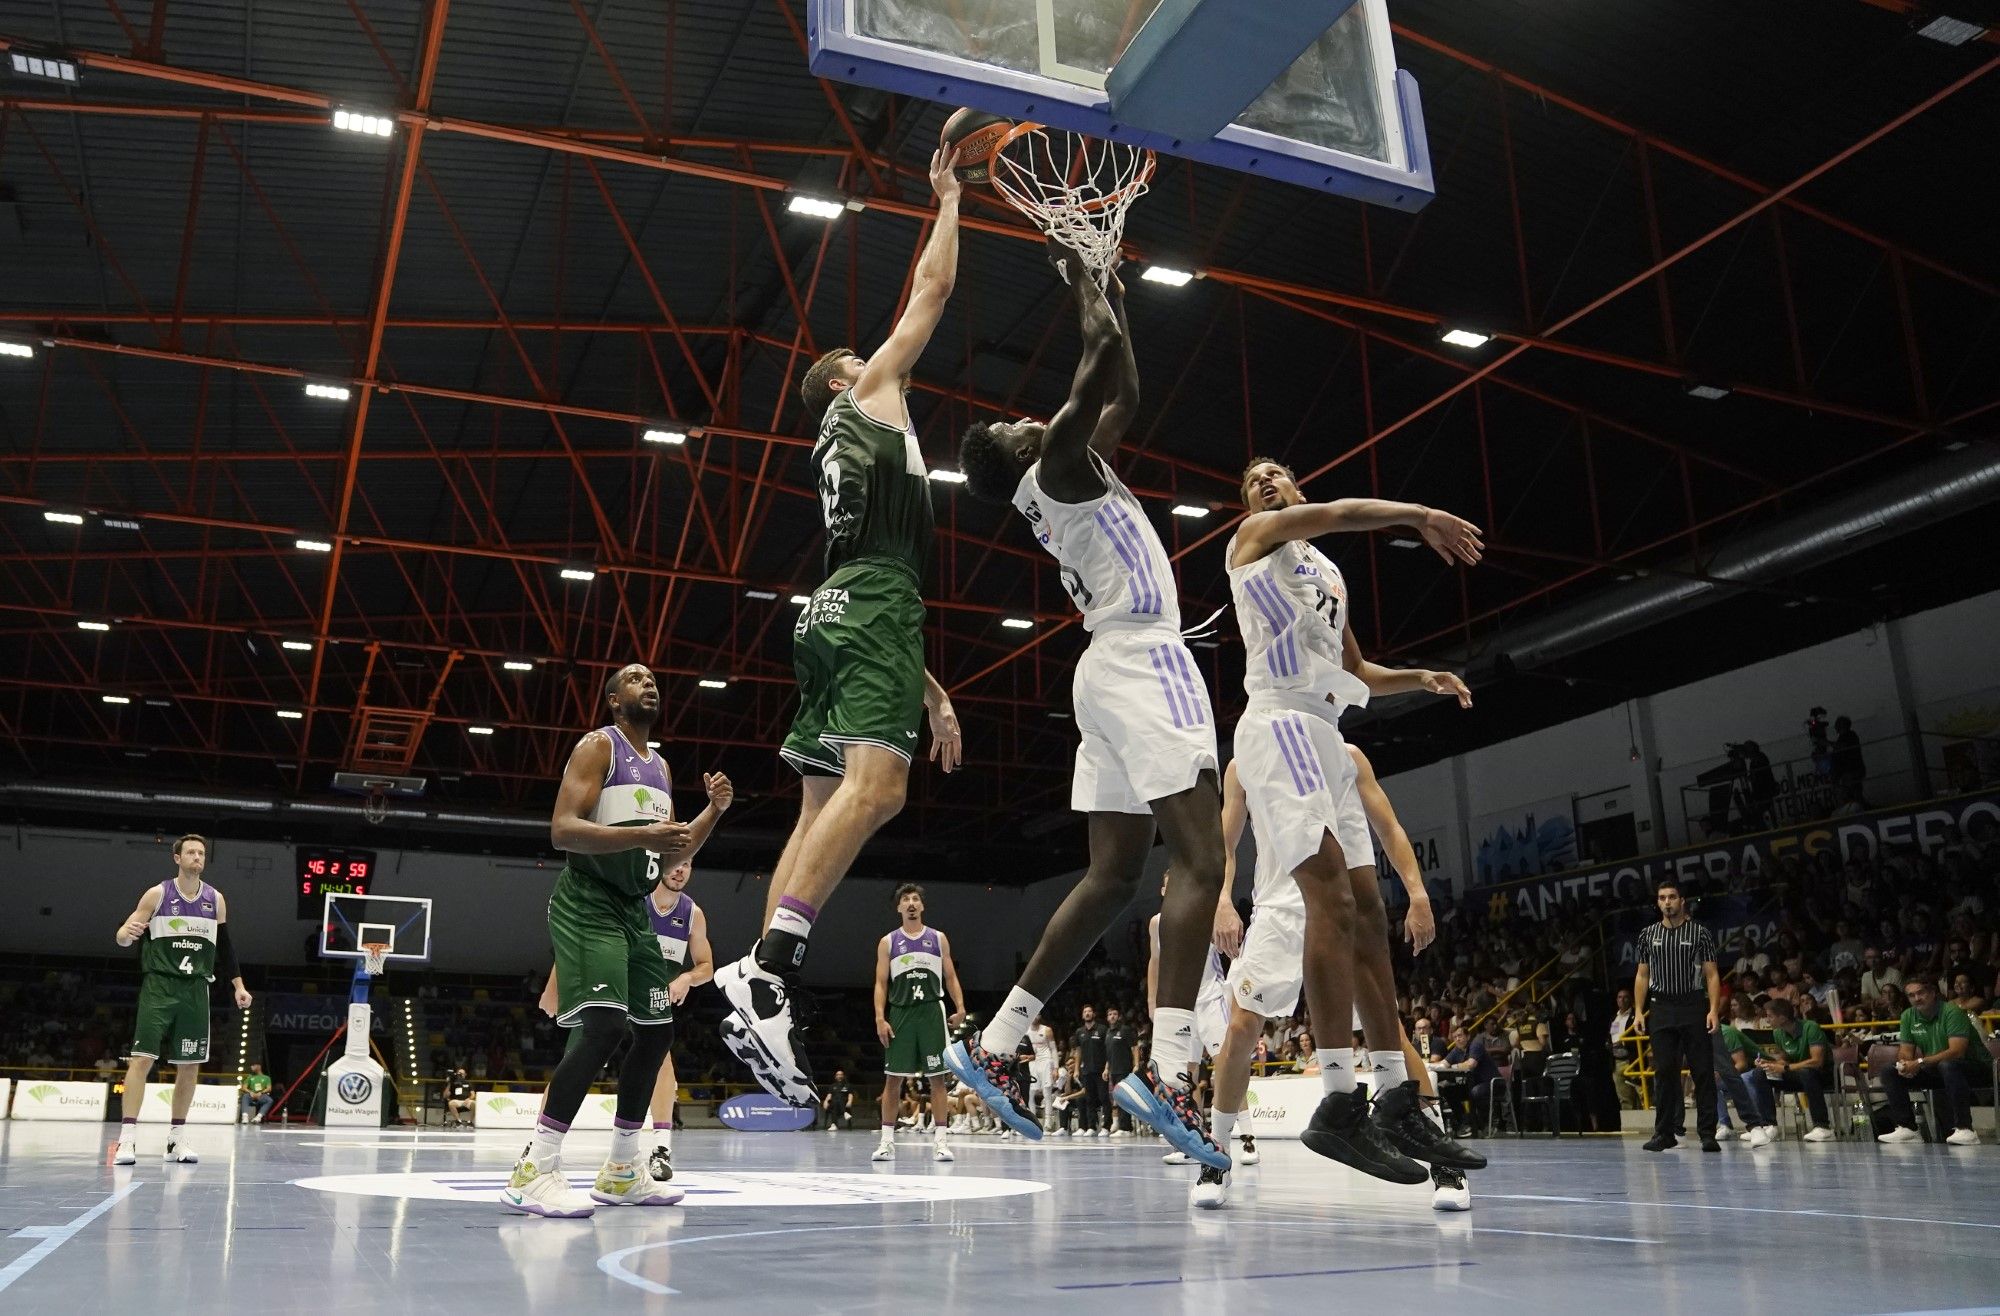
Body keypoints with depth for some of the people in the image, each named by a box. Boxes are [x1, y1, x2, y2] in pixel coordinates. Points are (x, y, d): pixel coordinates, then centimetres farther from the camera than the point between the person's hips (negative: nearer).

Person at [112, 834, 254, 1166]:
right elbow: (124, 935, -2)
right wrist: (127, 933, -26)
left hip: (195, 989, 3)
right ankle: (128, 1137, -10)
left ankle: (176, 1138, 15)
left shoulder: (215, 899, 9)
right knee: (142, 1057, -12)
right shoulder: (157, 894, -1)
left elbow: (225, 946, 16)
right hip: (159, 985, -3)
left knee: (190, 1065, 4)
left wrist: (238, 985, 12)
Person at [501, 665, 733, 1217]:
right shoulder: (598, 746, -6)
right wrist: (641, 834, -30)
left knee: (656, 1031, 8)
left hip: (633, 910, 9)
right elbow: (562, 830, -19)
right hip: (588, 904, -9)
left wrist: (714, 811, 8)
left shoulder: (660, 766, 18)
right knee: (604, 1026, -23)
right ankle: (534, 1171, -18)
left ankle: (621, 1171, 19)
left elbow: (669, 858, 22)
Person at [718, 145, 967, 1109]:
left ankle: (764, 993, -5)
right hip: (871, 606, -9)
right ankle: (766, 968, -36)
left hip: (835, 610, 9)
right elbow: (932, 291, 15)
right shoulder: (867, 396, 15)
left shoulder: (850, 449, 35)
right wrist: (949, 198, 30)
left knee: (823, 807, 1)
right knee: (876, 785, -24)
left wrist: (933, 693, 28)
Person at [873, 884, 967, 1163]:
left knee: (938, 1077, -2)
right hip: (900, 1014, 0)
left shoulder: (939, 938, 9)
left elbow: (950, 977, 9)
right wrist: (880, 1018, -7)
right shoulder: (888, 942, 8)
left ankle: (939, 1140, 2)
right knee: (893, 1078, 1)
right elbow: (881, 983, 5)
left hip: (932, 1013, 0)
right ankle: (887, 1141, 8)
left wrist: (960, 1009, -4)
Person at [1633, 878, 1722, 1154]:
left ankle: (1708, 1134, 3)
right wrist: (1638, 1011, 5)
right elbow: (1642, 975, 13)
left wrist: (1714, 1010, -11)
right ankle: (1664, 1133, 8)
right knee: (1664, 1072, 2)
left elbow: (1712, 975, 0)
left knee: (1703, 1071, -3)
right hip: (1661, 1009, 2)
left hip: (1694, 1007, -2)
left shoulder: (1699, 932, 2)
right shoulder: (1648, 934, 11)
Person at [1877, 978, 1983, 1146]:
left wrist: (1920, 1062, -34)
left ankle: (1965, 1129, -37)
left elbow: (1957, 1052, -29)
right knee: (1889, 1073, -7)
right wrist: (1904, 1064, -21)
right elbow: (1905, 1050, 4)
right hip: (1934, 1070, 7)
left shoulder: (1952, 1012, -19)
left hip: (1972, 1065, -7)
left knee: (1948, 1066, -40)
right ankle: (1907, 1128, -8)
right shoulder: (1908, 1016, 1)